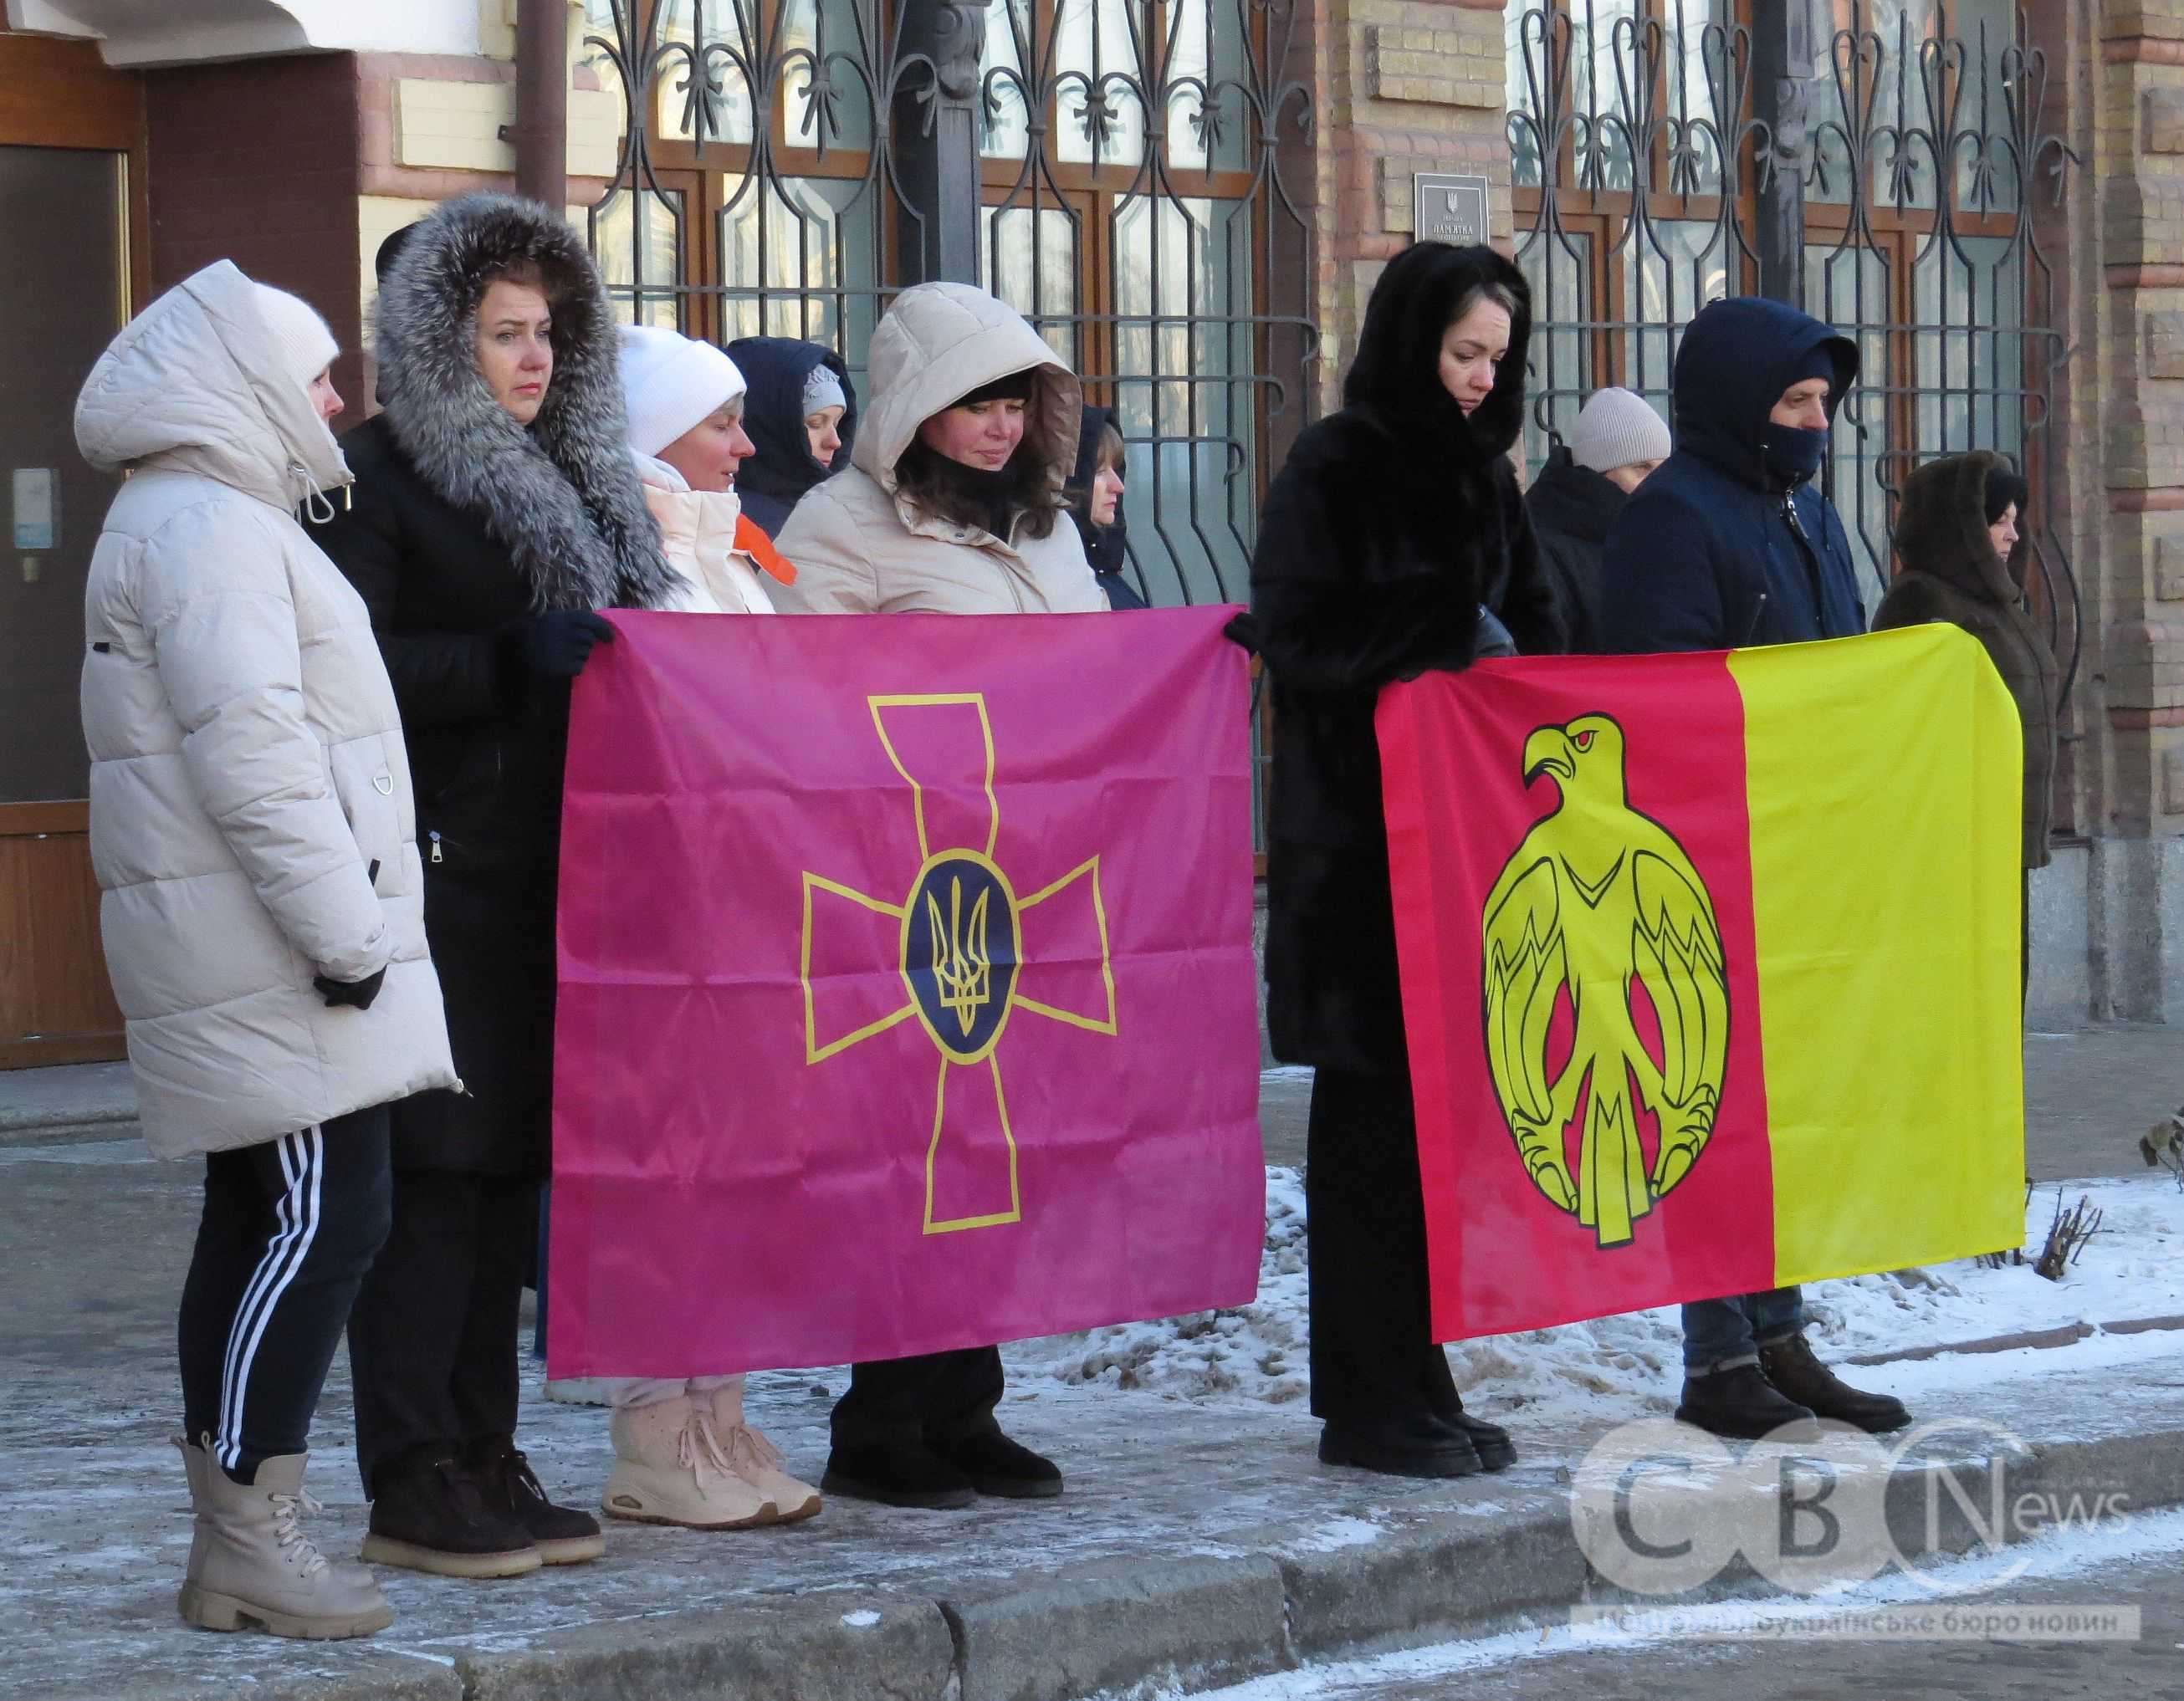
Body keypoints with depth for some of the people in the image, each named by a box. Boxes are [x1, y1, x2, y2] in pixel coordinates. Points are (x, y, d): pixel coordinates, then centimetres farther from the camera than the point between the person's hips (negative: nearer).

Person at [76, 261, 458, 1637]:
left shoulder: (218, 522, 22)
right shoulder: (207, 529, -12)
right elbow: (250, 749, -21)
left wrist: (349, 918, 21)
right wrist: (338, 929, -21)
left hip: (254, 954, 11)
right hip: (268, 954, -11)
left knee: (261, 1224, 10)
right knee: (323, 1220, -12)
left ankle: (233, 1549, 13)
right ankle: (255, 1535, -9)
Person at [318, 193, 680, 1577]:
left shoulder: (573, 480, 21)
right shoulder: (379, 477, -4)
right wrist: (509, 662, -21)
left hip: (544, 877, 8)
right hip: (437, 877, -8)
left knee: (513, 1158, 8)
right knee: (433, 1165, -8)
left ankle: (484, 1456, 14)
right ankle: (412, 1480, -5)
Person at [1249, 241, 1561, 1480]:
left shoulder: (1482, 473, 16)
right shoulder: (1334, 472, -5)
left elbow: (1536, 633, 20)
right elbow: (1295, 639, -13)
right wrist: (1438, 652, -17)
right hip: (1357, 833, -7)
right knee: (1374, 1109, -4)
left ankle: (1419, 1384, 12)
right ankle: (1371, 1401, 1)